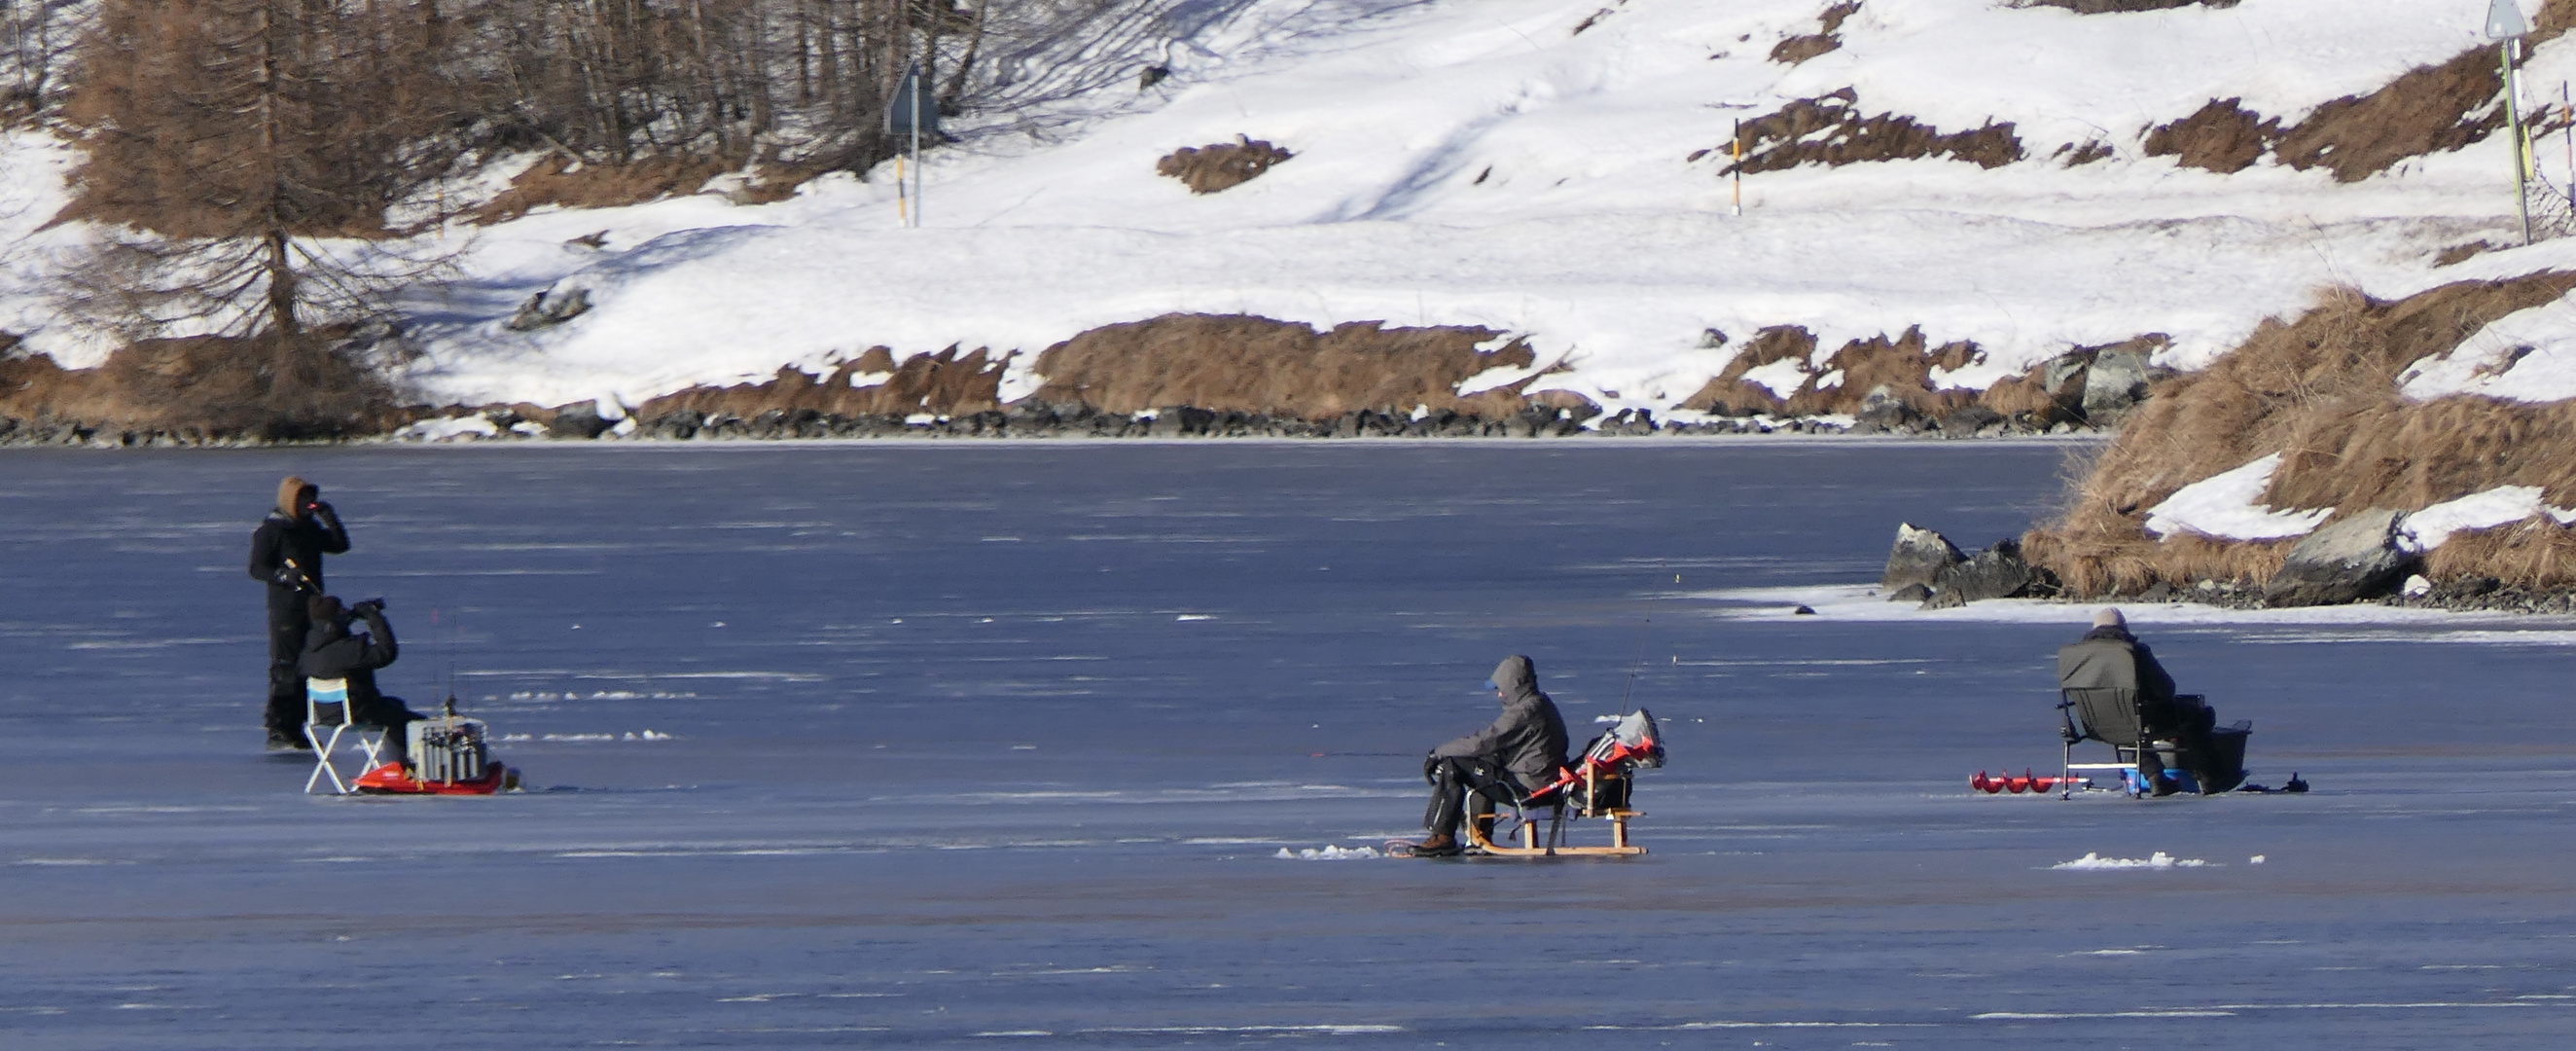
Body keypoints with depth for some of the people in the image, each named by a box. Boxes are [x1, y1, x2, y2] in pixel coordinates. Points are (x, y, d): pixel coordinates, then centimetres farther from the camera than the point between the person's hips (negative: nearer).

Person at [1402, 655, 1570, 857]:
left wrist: (1438, 753, -7)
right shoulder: (1543, 705, 14)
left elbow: (1481, 742, -19)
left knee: (1451, 767, -9)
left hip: (1525, 786, -10)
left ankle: (1442, 838, -5)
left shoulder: (1524, 713, -20)